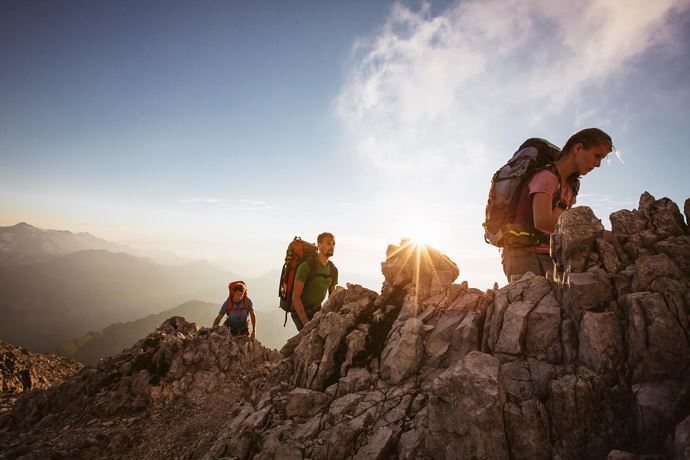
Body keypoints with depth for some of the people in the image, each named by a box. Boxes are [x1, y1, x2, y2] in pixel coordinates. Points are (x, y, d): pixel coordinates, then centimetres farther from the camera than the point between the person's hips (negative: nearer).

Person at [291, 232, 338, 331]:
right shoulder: (306, 266, -23)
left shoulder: (333, 270, -3)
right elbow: (295, 297, -24)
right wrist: (306, 322, -26)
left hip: (316, 310, 6)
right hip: (299, 311, -6)